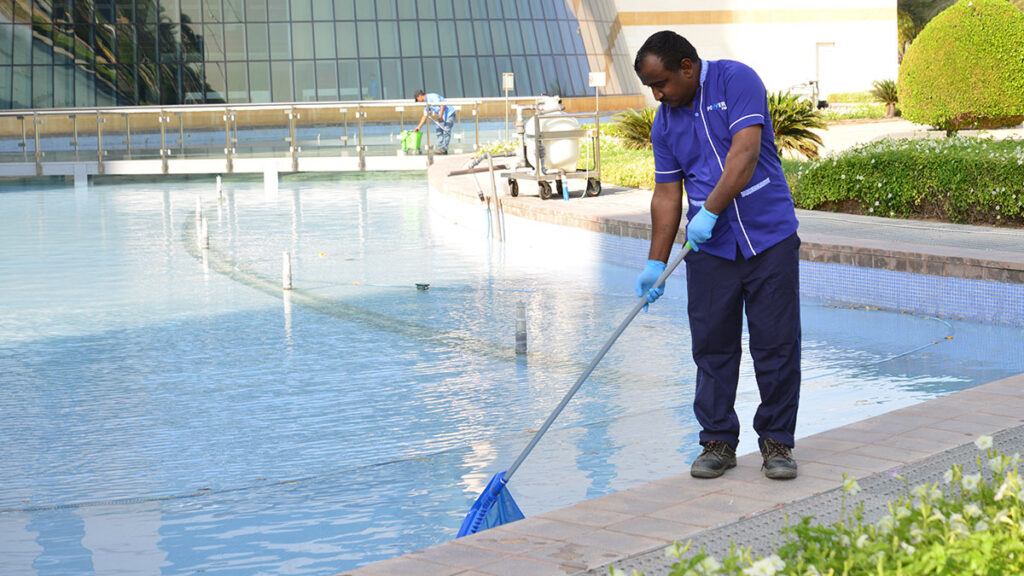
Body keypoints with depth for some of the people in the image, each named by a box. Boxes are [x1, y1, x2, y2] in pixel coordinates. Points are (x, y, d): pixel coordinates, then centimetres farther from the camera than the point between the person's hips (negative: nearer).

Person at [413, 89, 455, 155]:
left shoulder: (432, 97, -17)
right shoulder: (427, 103, 13)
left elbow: (443, 105, -25)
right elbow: (424, 116, 18)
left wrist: (440, 116, -29)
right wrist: (418, 127, 16)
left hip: (449, 114, -10)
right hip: (443, 117, 10)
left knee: (446, 131, -13)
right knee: (439, 131, 6)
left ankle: (444, 149, -13)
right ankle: (439, 148, 6)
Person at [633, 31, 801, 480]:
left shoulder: (736, 80, -7)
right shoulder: (664, 124, 8)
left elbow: (745, 153, -18)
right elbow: (667, 194, 9)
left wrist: (710, 211, -22)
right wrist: (655, 264, 3)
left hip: (769, 238, -4)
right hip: (708, 249, 4)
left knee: (777, 345, -2)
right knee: (713, 348, 3)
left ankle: (776, 441, 9)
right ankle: (718, 441, 13)